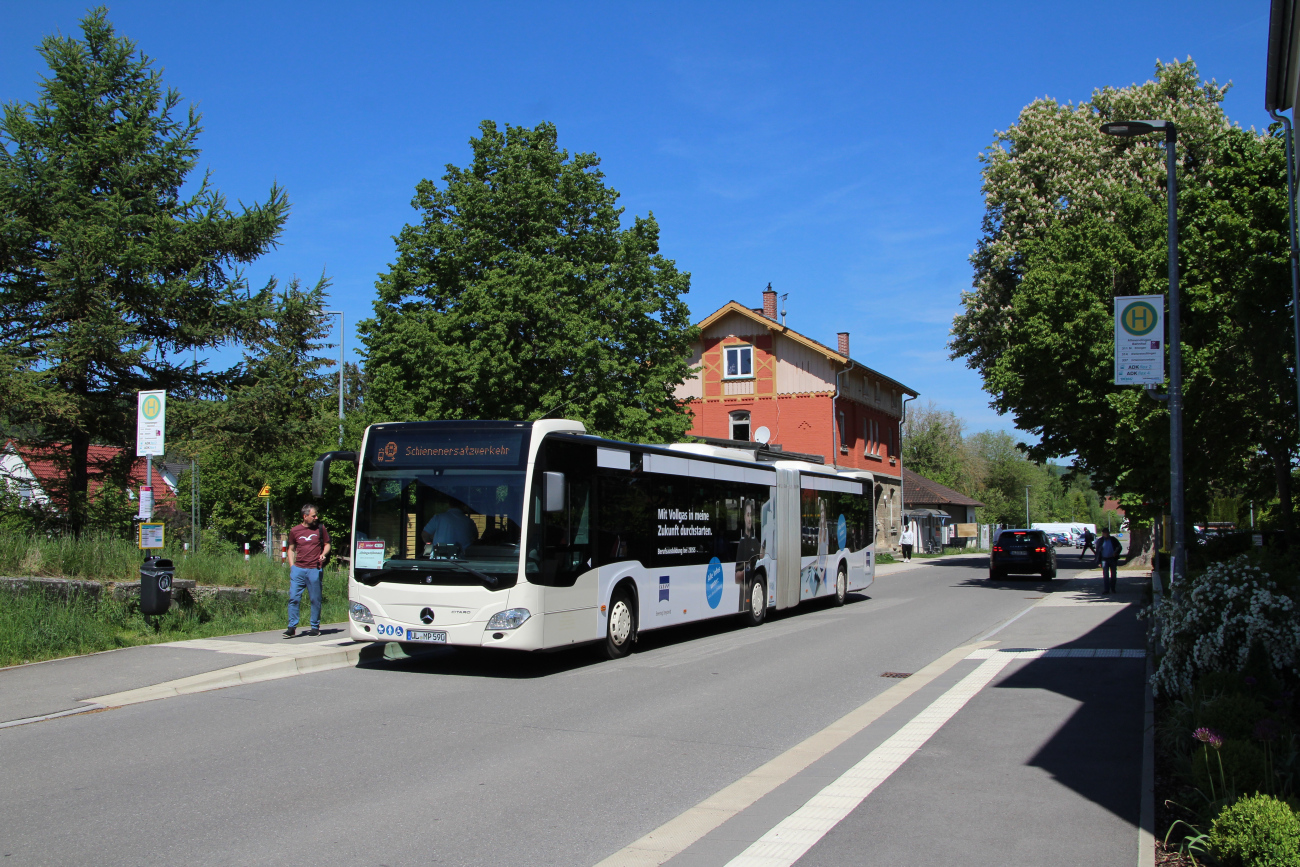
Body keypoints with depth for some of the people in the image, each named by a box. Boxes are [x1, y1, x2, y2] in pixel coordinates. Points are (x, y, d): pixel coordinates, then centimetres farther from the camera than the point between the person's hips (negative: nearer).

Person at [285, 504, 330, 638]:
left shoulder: (320, 528, 4)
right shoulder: (295, 531, 6)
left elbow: (327, 544, 13)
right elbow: (291, 549, 16)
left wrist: (324, 554, -8)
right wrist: (292, 566, 5)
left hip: (314, 570, -1)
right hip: (298, 569, 1)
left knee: (315, 599, 3)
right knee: (293, 598, -4)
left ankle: (315, 627, 14)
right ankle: (292, 627, 2)